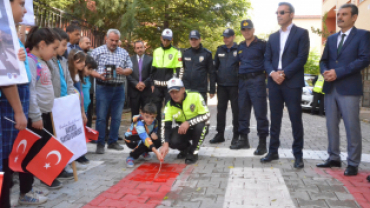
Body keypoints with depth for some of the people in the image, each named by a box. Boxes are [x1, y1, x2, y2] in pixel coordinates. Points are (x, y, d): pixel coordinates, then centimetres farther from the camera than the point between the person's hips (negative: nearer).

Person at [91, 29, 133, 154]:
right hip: (103, 88, -3)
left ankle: (113, 141, 22)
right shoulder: (97, 52, 1)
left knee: (117, 117, 9)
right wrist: (98, 74, -20)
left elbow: (130, 69, 12)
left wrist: (123, 71, -9)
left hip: (119, 88, 4)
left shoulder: (124, 53, 11)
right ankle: (100, 144, 10)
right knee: (101, 117, -1)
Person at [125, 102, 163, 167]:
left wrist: (154, 134, -24)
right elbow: (145, 137, -50)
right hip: (131, 140, -6)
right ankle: (131, 157, -12)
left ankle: (144, 152, 11)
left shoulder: (155, 122, -16)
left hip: (143, 138, 6)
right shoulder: (139, 123, -37)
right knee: (144, 143, -37)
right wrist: (156, 151, -61)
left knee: (158, 142, -18)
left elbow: (155, 130, 4)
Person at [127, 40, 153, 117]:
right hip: (134, 91, 1)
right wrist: (136, 84, -11)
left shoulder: (150, 59, 7)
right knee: (134, 114, 6)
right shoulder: (130, 59, 7)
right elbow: (128, 74, 1)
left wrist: (145, 83, -12)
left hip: (146, 90, 0)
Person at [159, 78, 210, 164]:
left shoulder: (195, 96, -22)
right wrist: (165, 144, -36)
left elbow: (207, 115, -24)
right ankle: (187, 148, 10)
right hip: (182, 129, 2)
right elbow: (166, 126, -19)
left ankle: (193, 152, -13)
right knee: (173, 142, -27)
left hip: (197, 128, -2)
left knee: (200, 125, -36)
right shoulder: (169, 106, -14)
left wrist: (188, 123, -36)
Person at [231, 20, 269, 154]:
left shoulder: (262, 44, -4)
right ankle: (243, 139, 22)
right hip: (243, 81, 7)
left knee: (260, 112, -6)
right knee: (243, 111, 11)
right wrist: (241, 73, 15)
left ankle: (262, 143, 0)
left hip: (257, 80, -7)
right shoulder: (240, 46, 16)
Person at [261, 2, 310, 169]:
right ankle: (273, 151, 17)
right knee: (275, 119, 8)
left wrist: (284, 74, -15)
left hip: (292, 83, -4)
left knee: (295, 119, 0)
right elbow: (267, 59, 11)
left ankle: (298, 155, 11)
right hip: (274, 83, 5)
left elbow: (302, 58, -8)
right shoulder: (273, 37, 17)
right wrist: (272, 73, -9)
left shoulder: (301, 33, 1)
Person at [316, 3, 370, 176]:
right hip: (330, 88, 6)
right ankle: (334, 158, 20)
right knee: (331, 126, 9)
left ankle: (353, 164, 7)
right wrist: (325, 72, -6)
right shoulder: (331, 38, 19)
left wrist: (338, 72, -18)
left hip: (349, 89, -6)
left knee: (352, 128, -2)